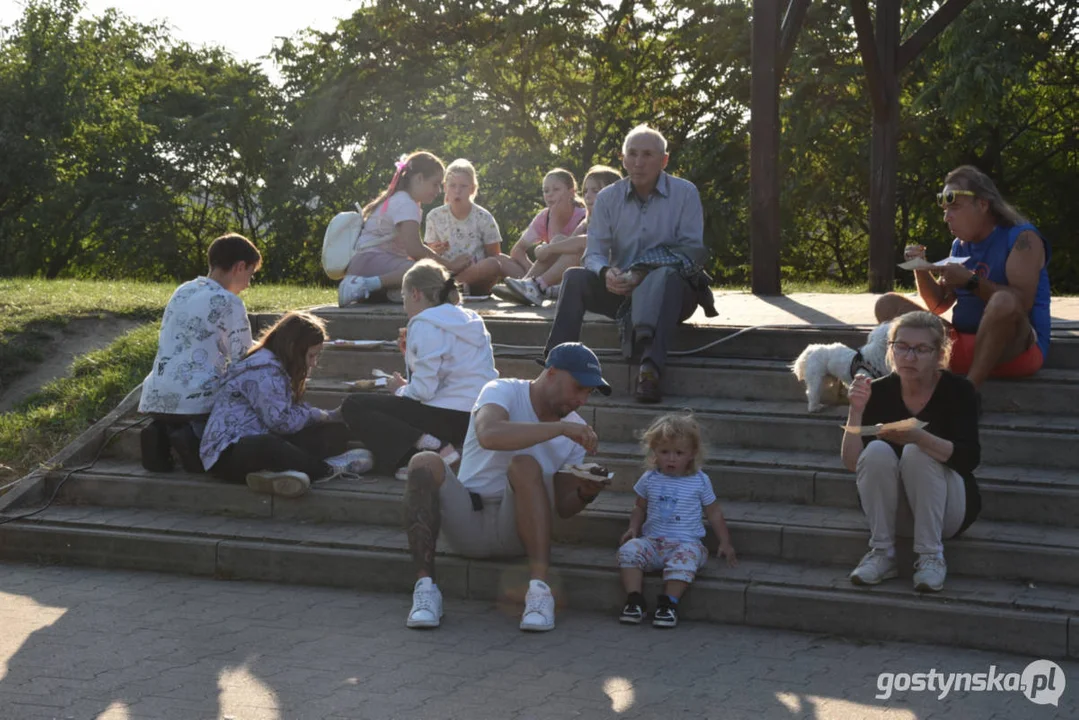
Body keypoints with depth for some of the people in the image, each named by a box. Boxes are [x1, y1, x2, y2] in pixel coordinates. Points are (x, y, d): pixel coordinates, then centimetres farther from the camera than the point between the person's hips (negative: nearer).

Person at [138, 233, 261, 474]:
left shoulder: (182, 292, 16)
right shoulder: (229, 303, -7)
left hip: (156, 397, 7)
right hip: (195, 401, -7)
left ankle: (162, 433, 6)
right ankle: (197, 437, -11)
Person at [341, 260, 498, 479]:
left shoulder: (425, 324, -9)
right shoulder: (470, 319, 17)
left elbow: (423, 390, -17)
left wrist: (400, 389, 4)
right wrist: (412, 353, 24)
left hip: (453, 419, -9)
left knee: (352, 406, -5)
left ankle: (433, 448, -21)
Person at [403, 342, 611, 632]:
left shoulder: (576, 428, 6)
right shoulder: (504, 391, -8)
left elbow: (563, 508, 10)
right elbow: (488, 435, -32)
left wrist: (584, 494, -13)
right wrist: (560, 428, -32)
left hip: (516, 527, 2)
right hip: (467, 522, -2)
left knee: (525, 465, -28)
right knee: (425, 463, -29)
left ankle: (539, 589, -36)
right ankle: (425, 588, -31)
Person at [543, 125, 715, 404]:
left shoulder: (685, 193, -2)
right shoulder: (608, 198, 6)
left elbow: (692, 250, -10)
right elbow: (594, 253, 1)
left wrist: (640, 276, -22)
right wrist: (606, 273, -25)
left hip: (672, 289, -3)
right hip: (620, 290, 3)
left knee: (665, 275, -38)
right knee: (574, 277, -21)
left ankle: (650, 370, -55)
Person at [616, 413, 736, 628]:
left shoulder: (699, 481, 4)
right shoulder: (650, 479, 10)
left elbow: (714, 513, 12)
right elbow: (640, 508, 23)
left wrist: (725, 543, 8)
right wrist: (633, 528, 4)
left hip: (686, 542, -3)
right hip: (652, 541, 3)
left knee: (684, 557, -37)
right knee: (629, 550, -27)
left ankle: (668, 603, -33)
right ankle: (634, 599, -26)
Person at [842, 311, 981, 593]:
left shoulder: (958, 390, -14)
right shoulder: (879, 391, -7)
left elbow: (969, 459, -28)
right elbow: (852, 463, -12)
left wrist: (918, 437, -44)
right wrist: (856, 411, -27)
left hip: (948, 508, -2)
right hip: (892, 510, 2)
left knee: (916, 453, -29)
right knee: (877, 451, -26)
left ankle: (931, 556, -19)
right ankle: (881, 553, -15)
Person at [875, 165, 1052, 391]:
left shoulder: (1021, 237, -6)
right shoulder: (960, 245, 14)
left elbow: (1021, 302, -20)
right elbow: (939, 305, 17)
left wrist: (970, 281, -24)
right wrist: (921, 270, 1)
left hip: (1016, 350, -7)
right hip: (962, 345, 7)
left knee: (1004, 302, -40)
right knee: (888, 305, -1)